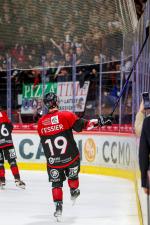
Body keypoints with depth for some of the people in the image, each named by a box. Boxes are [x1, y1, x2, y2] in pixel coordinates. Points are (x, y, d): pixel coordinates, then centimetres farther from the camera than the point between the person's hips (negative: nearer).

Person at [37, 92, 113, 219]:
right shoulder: (66, 116, -13)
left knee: (56, 183, 11)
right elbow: (81, 125, -17)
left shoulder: (41, 123, -1)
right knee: (72, 175, 25)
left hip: (53, 160, 1)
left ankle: (58, 206, 4)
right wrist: (100, 121, -11)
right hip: (71, 157, -1)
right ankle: (74, 192, 47)